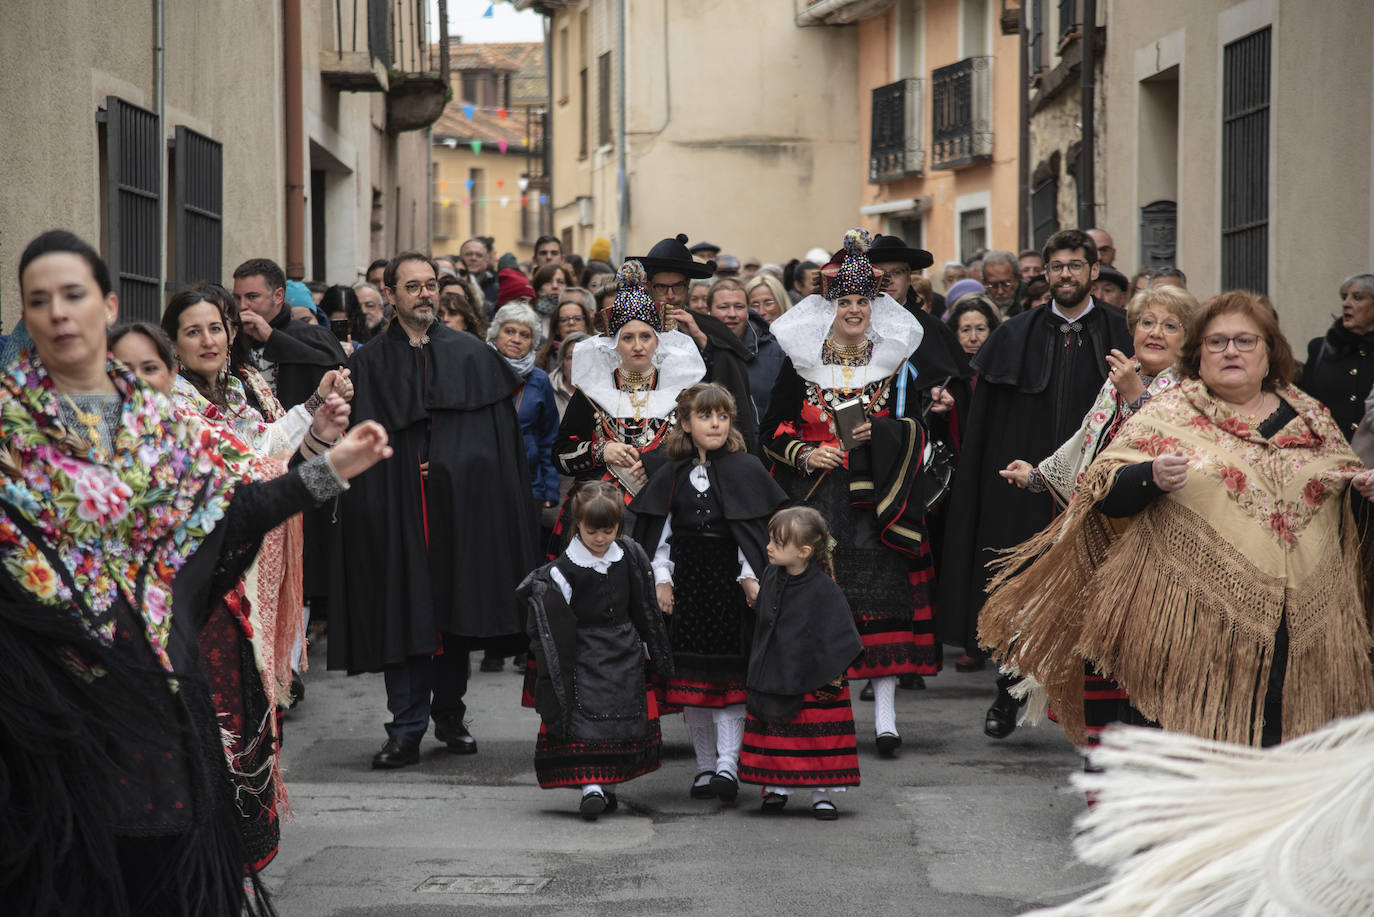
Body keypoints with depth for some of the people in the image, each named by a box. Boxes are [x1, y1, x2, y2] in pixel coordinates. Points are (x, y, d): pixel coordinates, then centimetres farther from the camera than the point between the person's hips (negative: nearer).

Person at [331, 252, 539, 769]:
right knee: (403, 616, -3)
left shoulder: (475, 357, 8)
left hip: (463, 507, 1)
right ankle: (407, 731, 0)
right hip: (398, 509, -1)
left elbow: (502, 441, 6)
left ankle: (449, 713, 23)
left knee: (457, 609, 8)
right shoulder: (370, 365, 6)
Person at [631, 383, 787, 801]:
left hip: (728, 579, -4)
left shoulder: (745, 469, -2)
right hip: (686, 580, 4)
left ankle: (728, 765, -9)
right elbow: (660, 531, 11)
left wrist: (750, 576, -13)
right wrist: (662, 578, 2)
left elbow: (753, 529, -4)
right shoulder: (672, 475, 7)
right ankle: (705, 765, 15)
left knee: (728, 676, -8)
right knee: (691, 675, 6)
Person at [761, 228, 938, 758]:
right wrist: (805, 454, -10)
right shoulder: (801, 359, 6)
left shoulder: (894, 358, 8)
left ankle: (885, 715, -5)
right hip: (815, 496, 0)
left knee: (883, 598, -7)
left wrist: (877, 435, -10)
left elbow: (914, 428, 9)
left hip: (877, 496, 0)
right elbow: (773, 431, 8)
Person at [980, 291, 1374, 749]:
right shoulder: (1166, 414, 6)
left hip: (1302, 623, 3)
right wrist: (1153, 477, -20)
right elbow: (1105, 494, 0)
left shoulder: (1308, 416, 16)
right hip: (1195, 621, -3)